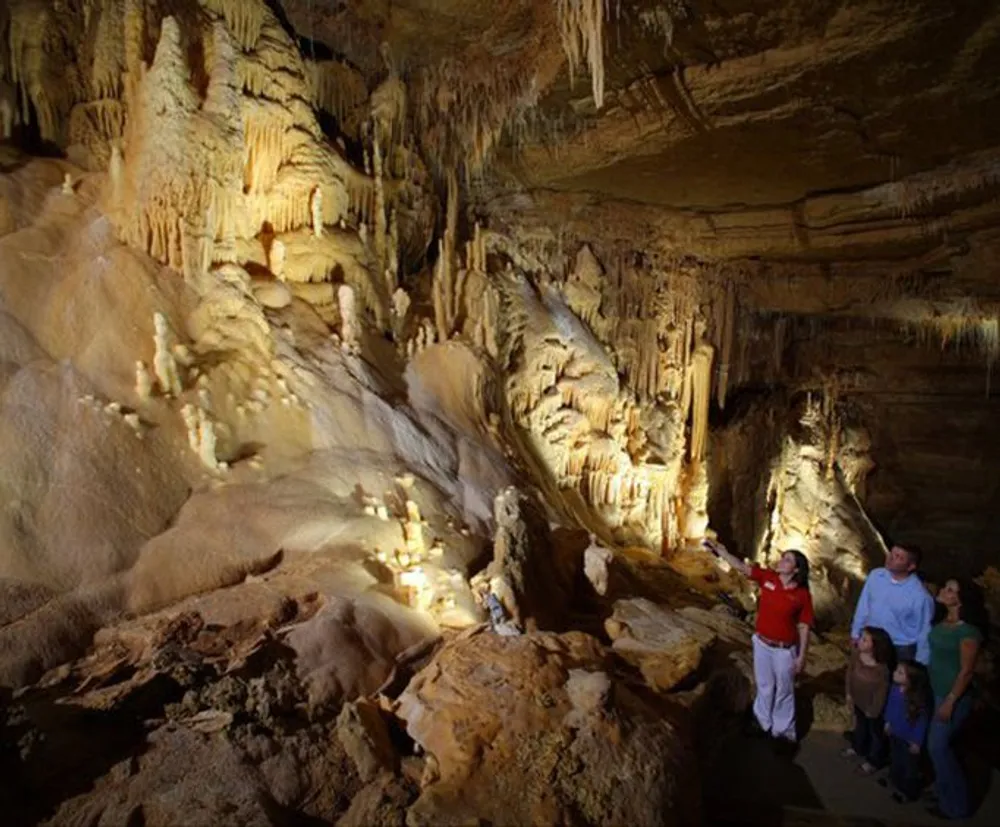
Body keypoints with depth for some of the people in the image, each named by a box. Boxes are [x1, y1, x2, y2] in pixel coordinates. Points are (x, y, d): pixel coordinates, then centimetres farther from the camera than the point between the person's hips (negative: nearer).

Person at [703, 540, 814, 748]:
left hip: (784, 649, -3)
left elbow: (803, 628, -10)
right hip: (762, 643, 3)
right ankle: (763, 722, 41)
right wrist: (719, 550, -20)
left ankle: (783, 731, 32)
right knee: (764, 686, 21)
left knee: (784, 691, 14)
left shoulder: (802, 595, -16)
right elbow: (740, 566, -11)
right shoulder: (767, 577, -9)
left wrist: (801, 656, -8)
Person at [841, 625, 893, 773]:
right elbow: (850, 673, -2)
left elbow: (882, 690, -22)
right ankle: (858, 748, 53)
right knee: (860, 725, 29)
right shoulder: (856, 655, -18)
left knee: (876, 732, 18)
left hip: (874, 705, -6)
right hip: (859, 700, 6)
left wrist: (874, 709, -13)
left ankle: (874, 760, 37)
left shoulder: (882, 668, -34)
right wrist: (849, 693, 4)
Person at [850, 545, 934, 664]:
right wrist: (856, 632, 9)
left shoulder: (920, 595, -21)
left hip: (901, 649, -4)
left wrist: (920, 662, -4)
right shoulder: (875, 575, -9)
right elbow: (863, 606, 3)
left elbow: (924, 632, -11)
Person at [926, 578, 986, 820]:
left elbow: (966, 671, -20)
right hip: (936, 691, 7)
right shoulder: (942, 622, 1)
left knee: (938, 746, 4)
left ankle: (955, 804, 23)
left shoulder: (968, 631, -22)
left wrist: (950, 702, -18)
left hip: (953, 696, -7)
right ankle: (944, 789, 37)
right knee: (939, 745, 18)